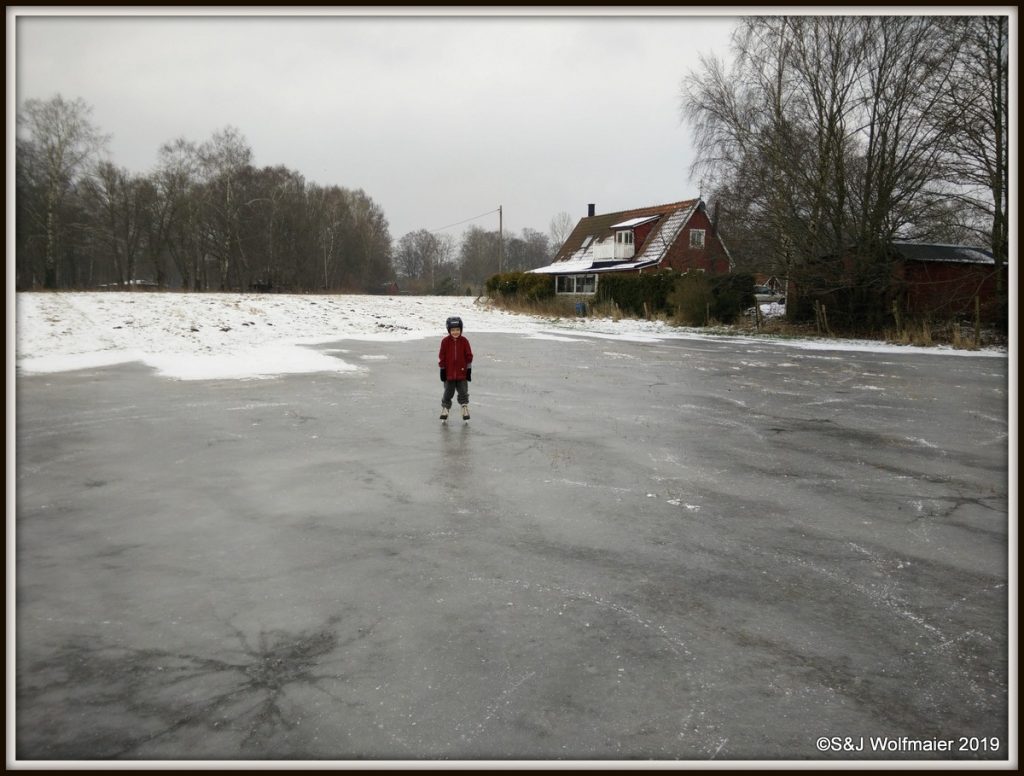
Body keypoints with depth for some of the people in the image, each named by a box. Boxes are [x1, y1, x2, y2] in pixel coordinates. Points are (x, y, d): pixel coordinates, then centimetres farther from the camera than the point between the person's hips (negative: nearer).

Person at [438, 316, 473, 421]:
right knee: (448, 393, 9)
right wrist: (442, 370, -2)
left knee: (463, 393, 4)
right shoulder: (445, 341, -5)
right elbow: (441, 357, -1)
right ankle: (444, 410, 23)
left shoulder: (464, 341, -3)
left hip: (462, 373, 0)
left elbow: (469, 356, 2)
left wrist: (469, 370, 0)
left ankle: (465, 410, 16)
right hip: (449, 373, 0)